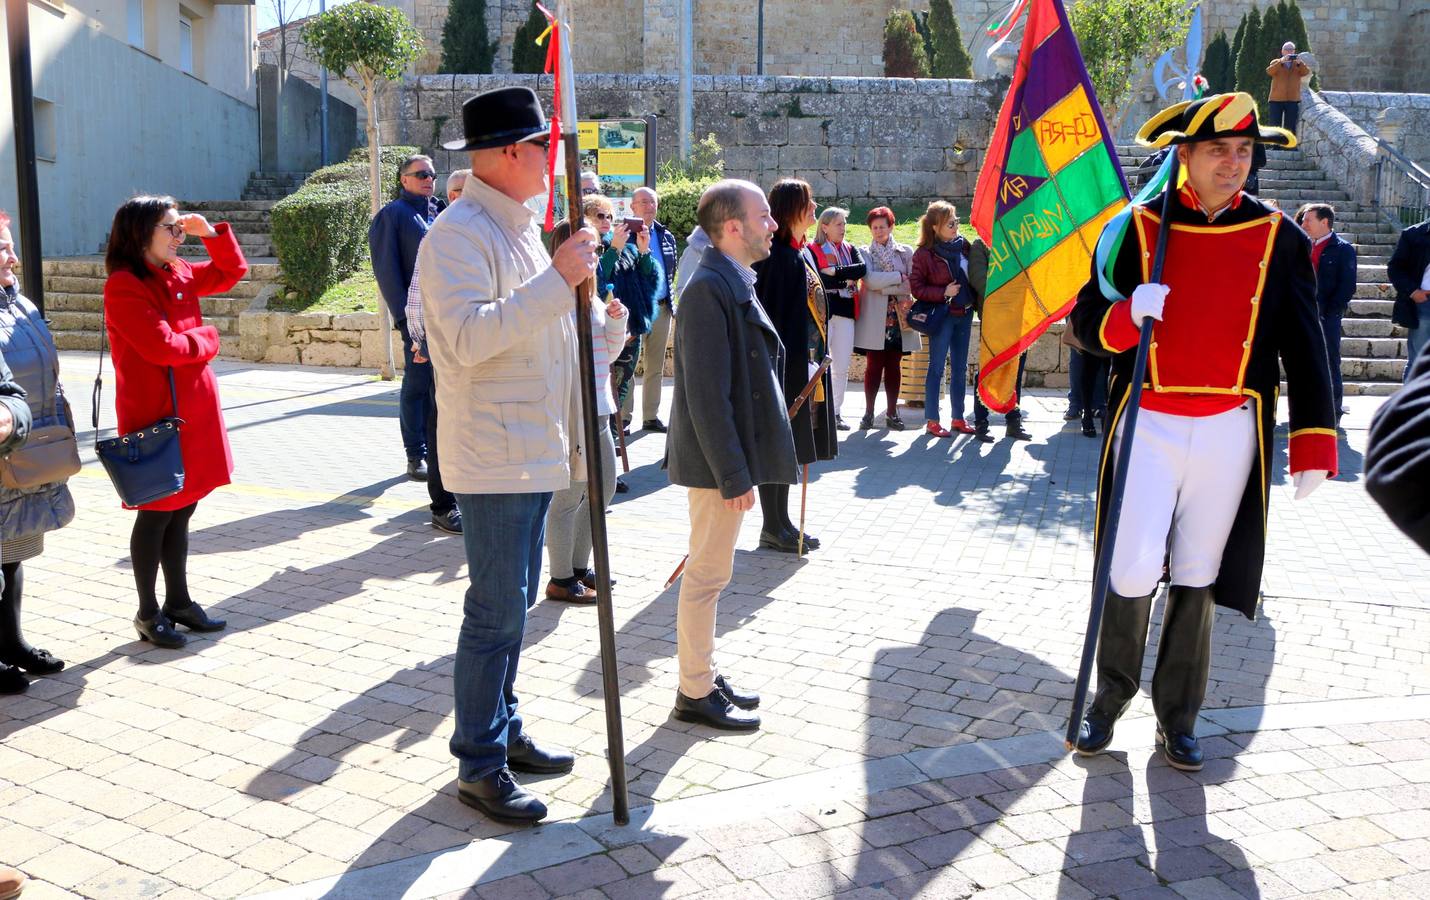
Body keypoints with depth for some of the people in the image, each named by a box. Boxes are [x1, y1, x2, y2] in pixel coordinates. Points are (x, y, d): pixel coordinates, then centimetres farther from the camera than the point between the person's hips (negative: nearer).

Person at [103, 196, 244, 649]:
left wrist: (210, 232, 6)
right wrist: (207, 338, -5)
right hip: (154, 416, -8)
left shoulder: (179, 274, 9)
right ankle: (148, 613, 16)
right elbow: (163, 346, -21)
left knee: (181, 510, 14)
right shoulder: (124, 286, -14)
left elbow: (232, 271, 21)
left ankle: (179, 601, 26)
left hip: (193, 411, 8)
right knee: (157, 514, 2)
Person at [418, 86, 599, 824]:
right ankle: (479, 765, 9)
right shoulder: (459, 234, -15)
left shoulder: (519, 228, 16)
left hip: (536, 451, 10)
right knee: (497, 613, -3)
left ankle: (503, 731, 31)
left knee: (513, 604, 17)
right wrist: (557, 278, -27)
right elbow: (470, 336, -28)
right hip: (495, 456, -10)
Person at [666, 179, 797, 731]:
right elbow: (707, 394, -23)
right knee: (707, 575, 1)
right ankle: (696, 694, 14)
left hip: (731, 455, 10)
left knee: (710, 573, 18)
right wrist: (733, 474, -22)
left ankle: (705, 677, 30)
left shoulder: (733, 283, 13)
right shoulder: (710, 289, -20)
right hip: (716, 461, -10)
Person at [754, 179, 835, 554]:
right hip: (783, 363, -9)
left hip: (806, 364, 9)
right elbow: (766, 310, -18)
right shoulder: (775, 254, -14)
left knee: (788, 444, 13)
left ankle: (781, 522, 21)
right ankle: (772, 527, 7)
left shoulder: (805, 253, 14)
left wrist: (818, 358, 14)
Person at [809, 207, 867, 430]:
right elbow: (817, 279, -15)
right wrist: (846, 280, -10)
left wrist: (835, 272, -14)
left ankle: (835, 412, 14)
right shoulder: (812, 250, -1)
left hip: (845, 312, 5)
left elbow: (862, 268, -4)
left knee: (841, 367, 6)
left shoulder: (850, 250, 15)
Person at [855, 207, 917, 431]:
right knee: (874, 366, -2)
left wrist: (883, 285, -10)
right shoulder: (865, 254, 6)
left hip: (898, 317, 2)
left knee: (893, 366, 6)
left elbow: (911, 283, -3)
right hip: (875, 318, -2)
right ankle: (869, 413, 5)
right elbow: (870, 280, -12)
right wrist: (899, 277, -10)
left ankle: (892, 413, 12)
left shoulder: (905, 252, 9)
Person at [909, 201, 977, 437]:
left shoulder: (963, 246, 5)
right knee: (937, 368, 0)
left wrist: (975, 302, 4)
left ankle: (958, 418, 20)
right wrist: (943, 293, -18)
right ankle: (932, 421, 6)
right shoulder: (924, 254, -10)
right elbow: (916, 287, -11)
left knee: (960, 368, 11)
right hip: (941, 315, -6)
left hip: (964, 313, 6)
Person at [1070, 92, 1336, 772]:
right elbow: (1086, 323, 1)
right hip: (1149, 427, -1)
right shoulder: (1136, 229, 0)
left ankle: (1178, 720, 24)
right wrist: (1127, 314, -22)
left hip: (1231, 433, 2)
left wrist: (1313, 445, -1)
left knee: (1196, 581, 9)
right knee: (1134, 571, -5)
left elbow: (1305, 346, 5)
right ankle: (1109, 697, 20)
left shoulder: (1279, 239, 3)